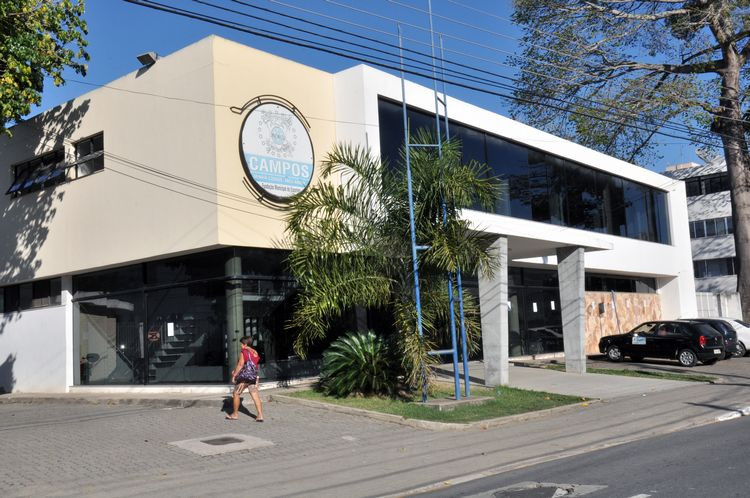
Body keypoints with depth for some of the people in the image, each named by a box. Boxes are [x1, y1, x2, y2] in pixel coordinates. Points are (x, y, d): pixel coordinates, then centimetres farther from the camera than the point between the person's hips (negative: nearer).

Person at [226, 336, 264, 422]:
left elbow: (240, 365, -15)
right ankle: (260, 415, -10)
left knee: (236, 394, 10)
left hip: (244, 376, -7)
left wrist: (234, 375, -7)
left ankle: (235, 414, 18)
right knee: (255, 395, 0)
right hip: (254, 377, 7)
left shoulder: (244, 351, -9)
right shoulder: (255, 352, 13)